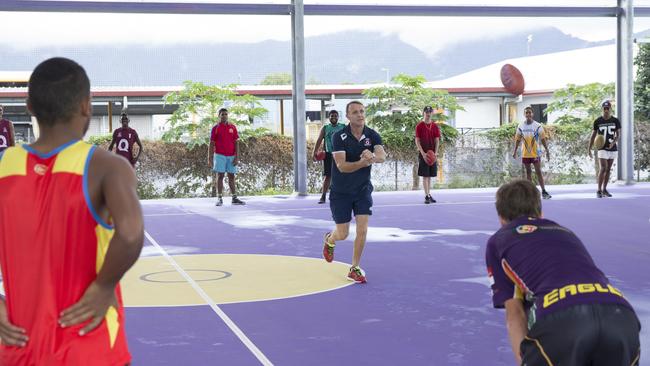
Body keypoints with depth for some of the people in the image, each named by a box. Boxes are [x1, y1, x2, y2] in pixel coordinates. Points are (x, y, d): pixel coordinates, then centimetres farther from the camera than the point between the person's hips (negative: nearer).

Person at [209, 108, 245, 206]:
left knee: (231, 177, 8)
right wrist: (210, 158, -4)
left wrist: (236, 157, -2)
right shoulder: (215, 128, 1)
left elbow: (236, 143, 6)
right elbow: (211, 144, 2)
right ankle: (220, 198, -3)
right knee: (220, 176, -4)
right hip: (220, 155, -3)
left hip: (231, 156, 3)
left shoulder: (232, 127, 7)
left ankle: (234, 198, 12)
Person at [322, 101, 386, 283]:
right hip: (341, 191, -2)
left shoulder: (372, 135, -8)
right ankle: (329, 240, 43)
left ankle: (355, 269, 10)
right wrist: (362, 163, -45)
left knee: (362, 230, -7)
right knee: (342, 234, 5)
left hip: (363, 190, 2)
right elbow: (342, 166, -27)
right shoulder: (339, 137, -17)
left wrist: (372, 156, -50)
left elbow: (382, 156, -26)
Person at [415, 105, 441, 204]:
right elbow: (417, 141, -6)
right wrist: (423, 153, -15)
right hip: (423, 154, -4)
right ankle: (427, 196, -7)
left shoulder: (435, 126, 8)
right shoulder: (419, 126, -3)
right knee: (425, 175, -6)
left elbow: (437, 140, 6)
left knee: (430, 175, 10)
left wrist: (435, 152, -8)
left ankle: (429, 194, 18)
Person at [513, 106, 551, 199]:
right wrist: (515, 152, 8)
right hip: (525, 154, 3)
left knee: (538, 172, -5)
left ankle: (544, 191, -4)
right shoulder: (521, 126, 3)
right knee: (528, 172, 9)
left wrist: (547, 151, -8)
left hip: (535, 153, -3)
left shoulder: (538, 126, -5)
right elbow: (517, 140, 10)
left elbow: (543, 139, -3)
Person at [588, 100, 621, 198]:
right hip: (602, 149, -3)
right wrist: (589, 149, -3)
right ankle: (599, 190, -6)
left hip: (613, 149, 3)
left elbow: (618, 134, 1)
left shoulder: (616, 121, 2)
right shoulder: (597, 121, -2)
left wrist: (613, 142, -20)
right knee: (603, 169, -13)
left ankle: (604, 189, 17)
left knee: (608, 169, 8)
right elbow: (593, 136, 2)